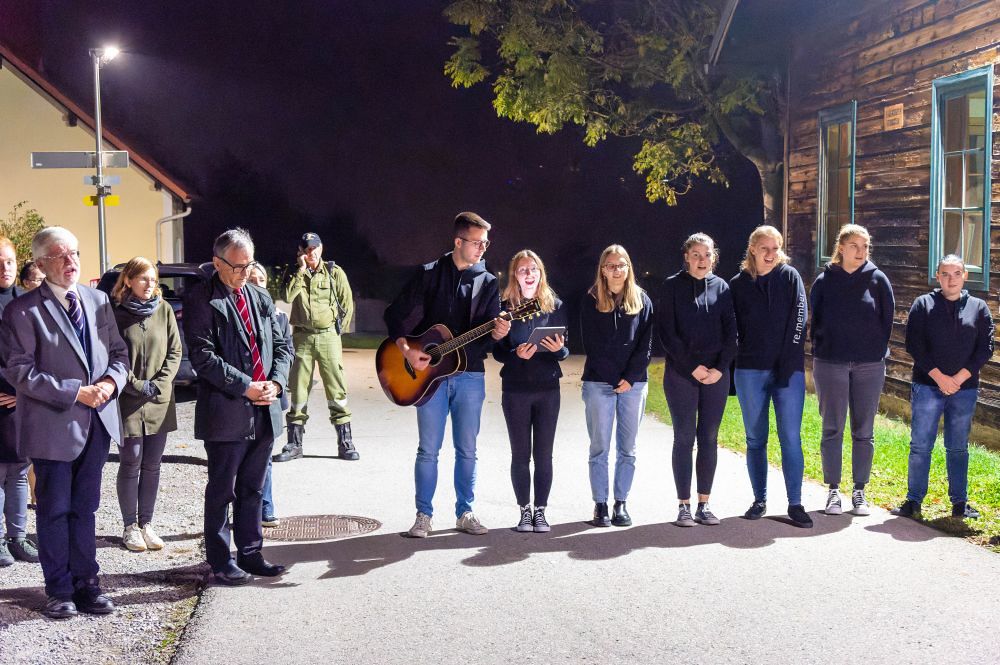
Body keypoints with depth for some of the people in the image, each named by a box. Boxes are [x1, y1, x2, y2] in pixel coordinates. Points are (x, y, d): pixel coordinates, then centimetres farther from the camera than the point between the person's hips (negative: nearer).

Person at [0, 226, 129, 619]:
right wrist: (75, 392, -18)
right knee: (55, 510, 7)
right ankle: (60, 590, 18)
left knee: (84, 508, 14)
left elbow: (119, 352, 12)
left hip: (96, 421, 5)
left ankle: (85, 584, 22)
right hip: (53, 424, -5)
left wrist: (110, 382, -9)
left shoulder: (98, 301, 8)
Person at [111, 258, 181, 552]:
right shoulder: (116, 314, -5)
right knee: (131, 464, 2)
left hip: (159, 402, 3)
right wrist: (138, 386, -11)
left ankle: (146, 524, 18)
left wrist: (158, 384, -7)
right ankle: (130, 526, 12)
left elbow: (174, 352, 5)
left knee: (152, 465, 8)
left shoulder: (164, 310, 3)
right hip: (128, 403, -3)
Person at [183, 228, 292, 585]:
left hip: (264, 410, 6)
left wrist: (276, 382, -5)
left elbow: (281, 345, 14)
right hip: (226, 412, -6)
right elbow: (202, 356, -15)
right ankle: (220, 561, 14)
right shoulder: (201, 300, -8)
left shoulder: (261, 298, 13)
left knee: (253, 488, 14)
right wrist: (246, 387, -17)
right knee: (222, 490, 4)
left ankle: (250, 553, 24)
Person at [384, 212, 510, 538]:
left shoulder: (488, 283, 8)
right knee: (428, 449, 1)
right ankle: (424, 515, 10)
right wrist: (405, 349, -13)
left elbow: (486, 334, 2)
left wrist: (496, 333, -22)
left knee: (467, 450, 6)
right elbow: (395, 313, 1)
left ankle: (465, 512, 17)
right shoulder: (428, 274, 2)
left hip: (470, 374, 2)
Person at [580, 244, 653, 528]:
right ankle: (600, 504, 6)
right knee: (599, 448, 0)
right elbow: (592, 345, -2)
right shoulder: (591, 301, 3)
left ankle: (621, 503, 13)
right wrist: (615, 379, -8)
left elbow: (646, 344, 3)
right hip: (599, 383, -1)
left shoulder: (641, 300, 7)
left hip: (633, 384, 1)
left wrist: (630, 378, -8)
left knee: (627, 448, 5)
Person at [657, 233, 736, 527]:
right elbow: (667, 332, -5)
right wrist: (693, 367, -11)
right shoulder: (673, 286, 0)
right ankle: (684, 506, 3)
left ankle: (704, 504, 11)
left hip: (716, 374, 3)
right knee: (684, 438, -1)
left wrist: (720, 368, -7)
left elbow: (731, 332, 6)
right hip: (681, 373, -2)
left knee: (709, 439, 5)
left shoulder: (721, 287, 8)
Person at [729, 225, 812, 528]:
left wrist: (788, 364, -10)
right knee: (755, 439, 7)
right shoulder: (739, 284, 6)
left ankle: (795, 504, -1)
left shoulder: (790, 277, 4)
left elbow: (798, 320, -3)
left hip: (788, 369, -1)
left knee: (791, 438, -4)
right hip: (750, 371, 1)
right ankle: (759, 500, 16)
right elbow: (733, 327, 9)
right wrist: (733, 363, -2)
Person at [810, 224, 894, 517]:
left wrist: (878, 351, 2)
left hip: (869, 365, 1)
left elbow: (888, 317, 5)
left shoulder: (877, 279, 2)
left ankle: (859, 491, 14)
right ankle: (833, 490, 11)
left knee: (864, 430, 6)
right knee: (832, 428, 3)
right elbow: (814, 318, 7)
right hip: (830, 364, 0)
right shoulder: (824, 280, 1)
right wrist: (821, 350, 3)